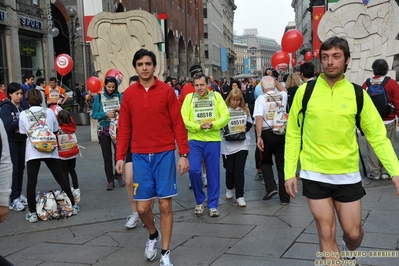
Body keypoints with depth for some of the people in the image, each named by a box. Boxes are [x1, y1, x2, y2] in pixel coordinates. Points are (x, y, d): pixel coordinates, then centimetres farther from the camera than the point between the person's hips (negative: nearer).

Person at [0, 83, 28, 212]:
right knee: (13, 169, -7)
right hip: (11, 141, -6)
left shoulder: (22, 107, 9)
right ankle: (13, 199, -4)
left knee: (21, 168, 9)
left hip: (22, 140, 6)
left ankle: (19, 194, 20)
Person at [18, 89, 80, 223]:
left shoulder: (23, 114, -2)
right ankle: (73, 206, 16)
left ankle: (32, 213, 6)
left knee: (31, 183, 5)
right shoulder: (49, 111, 1)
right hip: (50, 150, 1)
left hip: (32, 152, -1)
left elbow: (23, 133, 6)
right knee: (61, 179, 10)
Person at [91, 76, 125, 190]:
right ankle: (110, 180, 15)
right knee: (107, 156, 5)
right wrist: (106, 114, -19)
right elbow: (94, 114, -4)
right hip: (104, 129, 0)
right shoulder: (99, 97, -2)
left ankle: (118, 175, 24)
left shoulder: (119, 96, -1)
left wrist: (120, 111, -20)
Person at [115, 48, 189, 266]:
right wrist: (120, 156, 2)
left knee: (165, 205, 3)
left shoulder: (167, 91, -1)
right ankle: (153, 235, 36)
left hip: (164, 154, -2)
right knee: (142, 207, 4)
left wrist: (184, 154, -6)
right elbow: (124, 128, 7)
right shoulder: (129, 94, 5)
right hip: (140, 156, 2)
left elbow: (178, 124, -1)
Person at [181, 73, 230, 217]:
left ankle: (213, 205, 18)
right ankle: (199, 201, 13)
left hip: (213, 140, 1)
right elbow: (184, 119, -4)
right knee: (193, 170, -10)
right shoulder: (189, 97, 2)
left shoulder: (216, 96, 3)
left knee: (213, 173, 5)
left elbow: (226, 116, -1)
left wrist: (213, 125, -18)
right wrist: (199, 127, -19)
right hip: (194, 140, 0)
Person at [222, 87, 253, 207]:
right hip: (228, 145, -1)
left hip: (242, 144, 1)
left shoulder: (245, 109, 5)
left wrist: (245, 127, -6)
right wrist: (226, 132, -22)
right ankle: (229, 188, 39)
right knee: (229, 169, 12)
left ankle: (240, 196, 5)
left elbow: (250, 123, 13)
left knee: (239, 170, -1)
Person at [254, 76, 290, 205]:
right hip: (282, 133, 3)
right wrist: (273, 80, 34)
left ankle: (271, 187, -1)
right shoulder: (283, 95, 4)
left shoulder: (261, 98, -6)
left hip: (267, 133, -3)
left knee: (266, 162, 18)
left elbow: (259, 118, -18)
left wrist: (259, 137, -19)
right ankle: (284, 197, 11)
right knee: (282, 164, 8)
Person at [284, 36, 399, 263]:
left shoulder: (357, 94, -3)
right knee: (326, 234, 5)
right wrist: (290, 172, -4)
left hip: (348, 174, 1)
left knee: (353, 233, 12)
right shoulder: (305, 91, -4)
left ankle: (348, 252, 47)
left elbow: (377, 136, -1)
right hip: (314, 174, -1)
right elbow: (293, 134, 0)